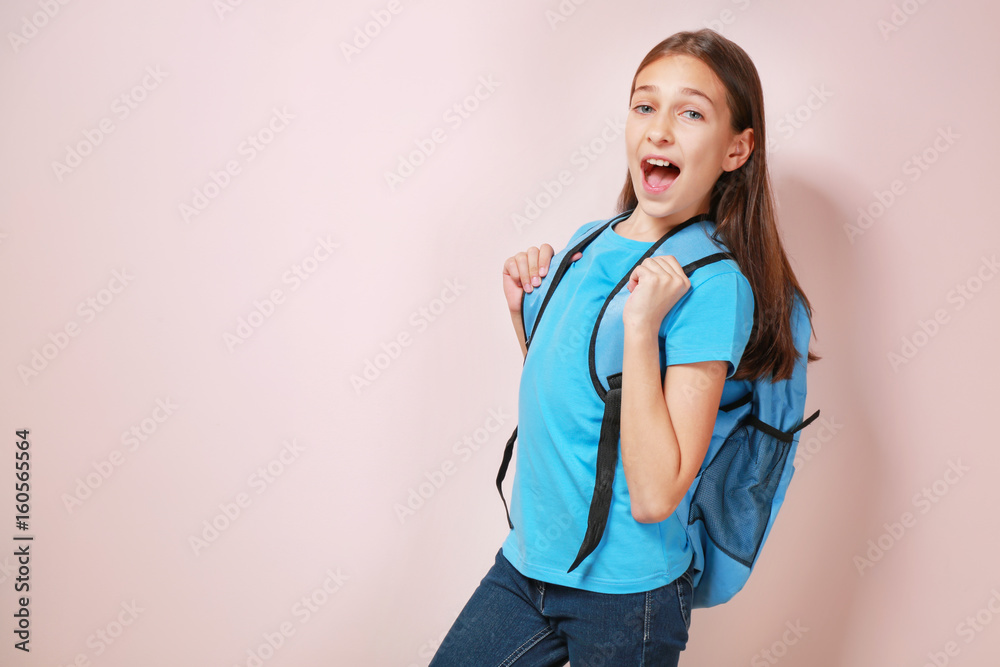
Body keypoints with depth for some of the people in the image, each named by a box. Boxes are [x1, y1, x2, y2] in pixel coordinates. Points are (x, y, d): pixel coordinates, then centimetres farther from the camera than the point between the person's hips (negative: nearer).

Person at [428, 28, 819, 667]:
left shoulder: (713, 284, -19)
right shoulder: (590, 243, 2)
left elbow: (655, 495, -25)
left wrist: (642, 326, -29)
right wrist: (524, 307, 0)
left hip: (625, 592, -6)